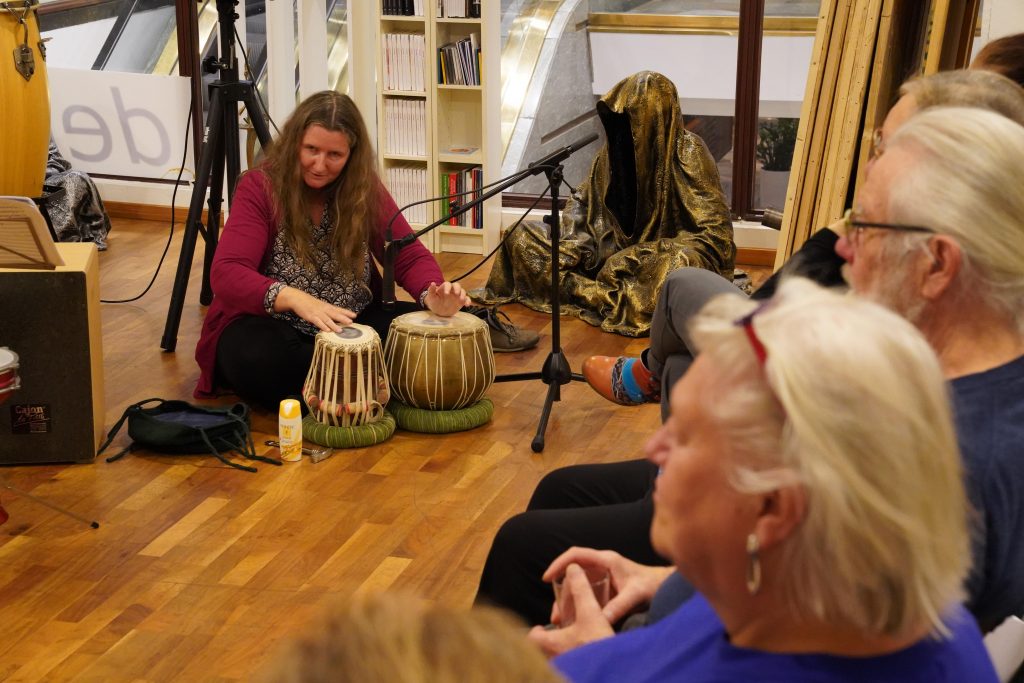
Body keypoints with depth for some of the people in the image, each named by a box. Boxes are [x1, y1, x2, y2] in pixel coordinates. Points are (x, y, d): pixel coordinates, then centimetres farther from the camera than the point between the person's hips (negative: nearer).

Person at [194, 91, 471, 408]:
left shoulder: (365, 189, -2)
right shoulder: (259, 188, -12)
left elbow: (410, 256, -1)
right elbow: (226, 274, -24)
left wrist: (432, 295, -26)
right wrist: (295, 299, -42)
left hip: (352, 326, 3)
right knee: (258, 358, -38)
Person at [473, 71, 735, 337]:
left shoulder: (689, 153, -14)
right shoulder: (617, 147, 1)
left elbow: (715, 235, -17)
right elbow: (582, 200, 13)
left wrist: (644, 254, -24)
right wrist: (572, 244, -6)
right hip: (618, 250, 6)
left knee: (678, 262, -42)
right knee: (523, 235, -4)